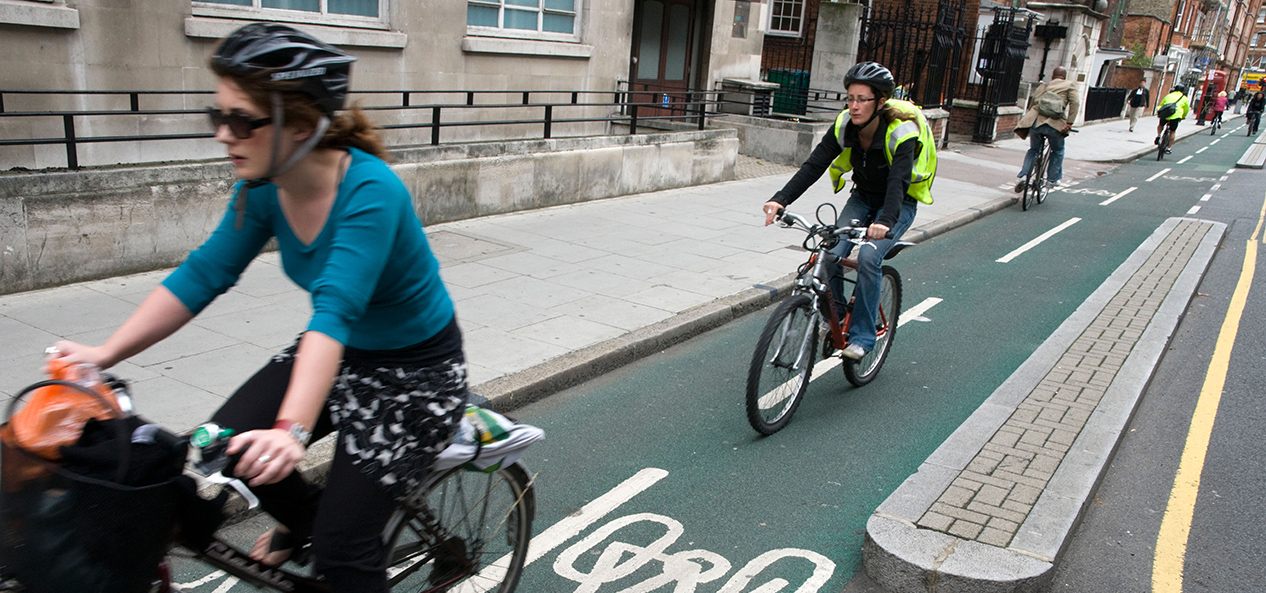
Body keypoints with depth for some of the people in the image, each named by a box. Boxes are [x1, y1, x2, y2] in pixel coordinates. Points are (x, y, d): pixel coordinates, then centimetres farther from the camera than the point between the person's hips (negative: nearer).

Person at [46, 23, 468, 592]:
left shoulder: (370, 190, -31)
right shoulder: (264, 187, -9)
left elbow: (335, 310, -42)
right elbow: (203, 274, -4)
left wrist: (291, 430, -51)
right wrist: (104, 353, -12)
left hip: (418, 369, -6)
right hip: (342, 352, 7)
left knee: (342, 544, -8)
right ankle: (302, 519, 21)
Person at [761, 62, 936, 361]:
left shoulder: (901, 131, -28)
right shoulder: (844, 125, -15)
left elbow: (899, 181, -42)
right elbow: (813, 166, -23)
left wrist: (886, 221, -61)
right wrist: (780, 200, -38)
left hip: (899, 204, -4)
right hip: (862, 198, 4)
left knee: (868, 258, -28)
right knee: (830, 254, -19)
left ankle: (862, 336, -14)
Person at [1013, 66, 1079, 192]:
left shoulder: (1043, 86, 25)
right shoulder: (1069, 85, 13)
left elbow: (1032, 104, 23)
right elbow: (1075, 102, -1)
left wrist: (1029, 121, 31)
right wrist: (1069, 123, -5)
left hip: (1035, 122, 3)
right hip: (1054, 124, -3)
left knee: (1033, 149, 23)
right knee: (1058, 151, 23)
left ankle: (1023, 175, 6)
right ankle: (1052, 179, 24)